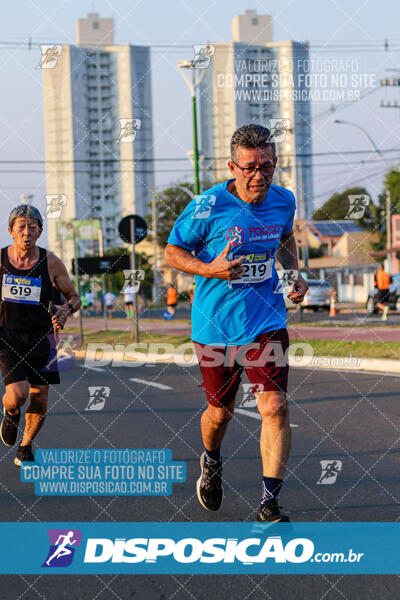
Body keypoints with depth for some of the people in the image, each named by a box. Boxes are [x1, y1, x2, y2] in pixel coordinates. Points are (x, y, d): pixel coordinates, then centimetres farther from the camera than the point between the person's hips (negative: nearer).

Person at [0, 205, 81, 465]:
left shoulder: (51, 263, -6)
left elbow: (74, 297, 5)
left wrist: (66, 310, -17)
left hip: (40, 337, 2)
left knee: (40, 399, 3)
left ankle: (26, 446, 29)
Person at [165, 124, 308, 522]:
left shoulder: (283, 202, -1)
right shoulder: (208, 206, -14)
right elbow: (172, 251, -4)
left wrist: (294, 275, 4)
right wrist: (209, 270, -21)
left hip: (266, 323, 2)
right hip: (216, 325, -2)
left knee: (275, 406, -13)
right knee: (220, 411, 12)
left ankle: (269, 503, -9)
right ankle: (211, 462, 47)